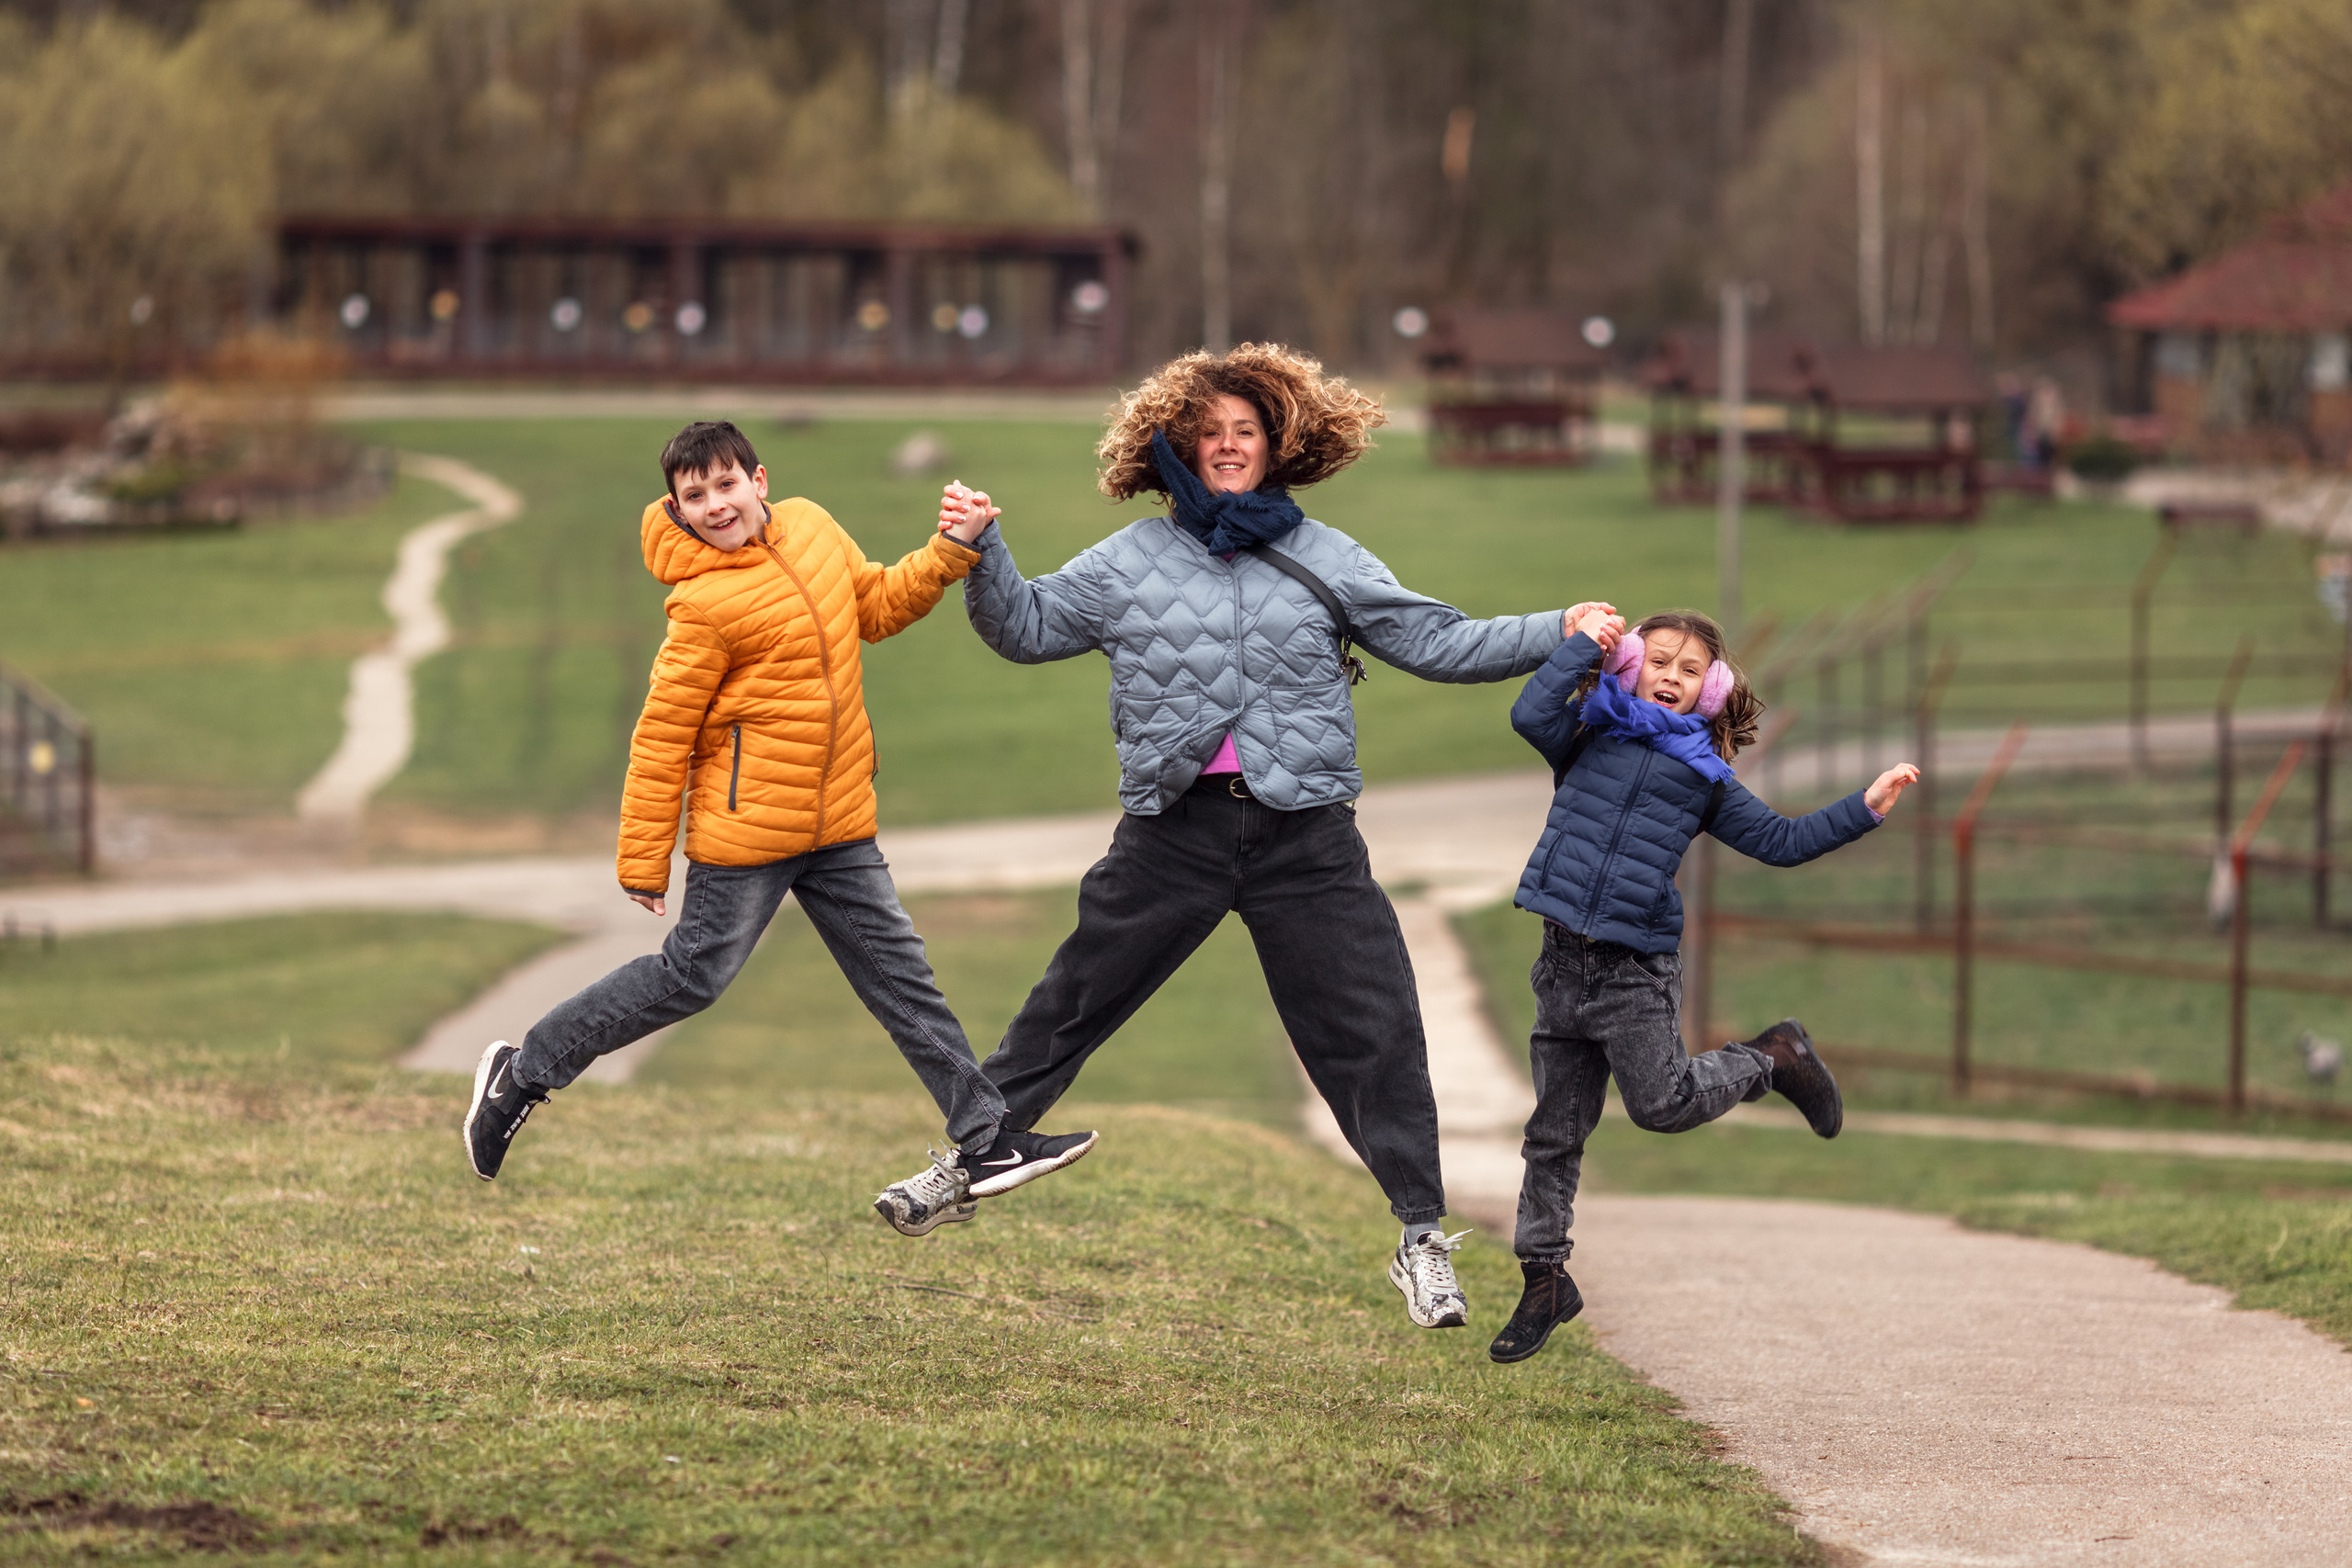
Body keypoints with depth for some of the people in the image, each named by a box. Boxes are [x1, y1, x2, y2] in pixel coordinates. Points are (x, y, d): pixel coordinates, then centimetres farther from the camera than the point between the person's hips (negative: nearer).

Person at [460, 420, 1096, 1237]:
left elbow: (875, 605, 21)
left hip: (837, 822, 7)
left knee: (899, 972, 9)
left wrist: (950, 553, 5)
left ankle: (988, 1135, 14)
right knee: (693, 975, 0)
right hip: (746, 824, -7)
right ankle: (524, 1072, 14)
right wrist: (644, 862, -14)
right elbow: (661, 735, -15)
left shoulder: (811, 527, 3)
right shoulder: (706, 602, -19)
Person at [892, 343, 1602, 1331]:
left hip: (1305, 838, 0)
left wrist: (1560, 635, -5)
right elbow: (1027, 629, 13)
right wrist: (981, 551, -4)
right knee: (1070, 1007, 10)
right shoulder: (1131, 562, 7)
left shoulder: (1326, 560, 6)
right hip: (1175, 830, 1)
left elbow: (1437, 644, 6)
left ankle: (1422, 1237, 4)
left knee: (1371, 1030, -4)